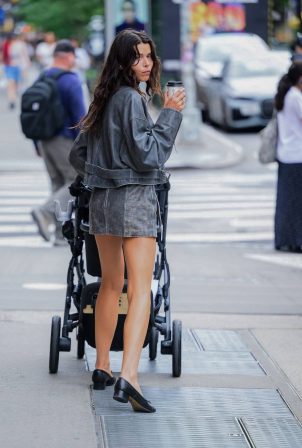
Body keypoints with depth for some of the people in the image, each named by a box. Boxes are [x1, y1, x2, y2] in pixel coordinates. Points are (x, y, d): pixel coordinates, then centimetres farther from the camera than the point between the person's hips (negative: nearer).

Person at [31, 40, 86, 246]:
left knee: (59, 184, 12)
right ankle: (46, 212, -19)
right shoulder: (71, 81, -15)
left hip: (46, 141, 8)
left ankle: (61, 234, 9)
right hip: (66, 141, -8)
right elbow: (79, 116, -18)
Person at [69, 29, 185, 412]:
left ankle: (102, 368, 29)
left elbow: (78, 155, 20)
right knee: (140, 290, -13)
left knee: (111, 285, 21)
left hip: (101, 200, 8)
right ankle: (128, 377, -27)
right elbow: (147, 155, -15)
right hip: (135, 198, -8)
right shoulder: (132, 98, -12)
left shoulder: (104, 99, 13)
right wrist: (170, 115, -9)